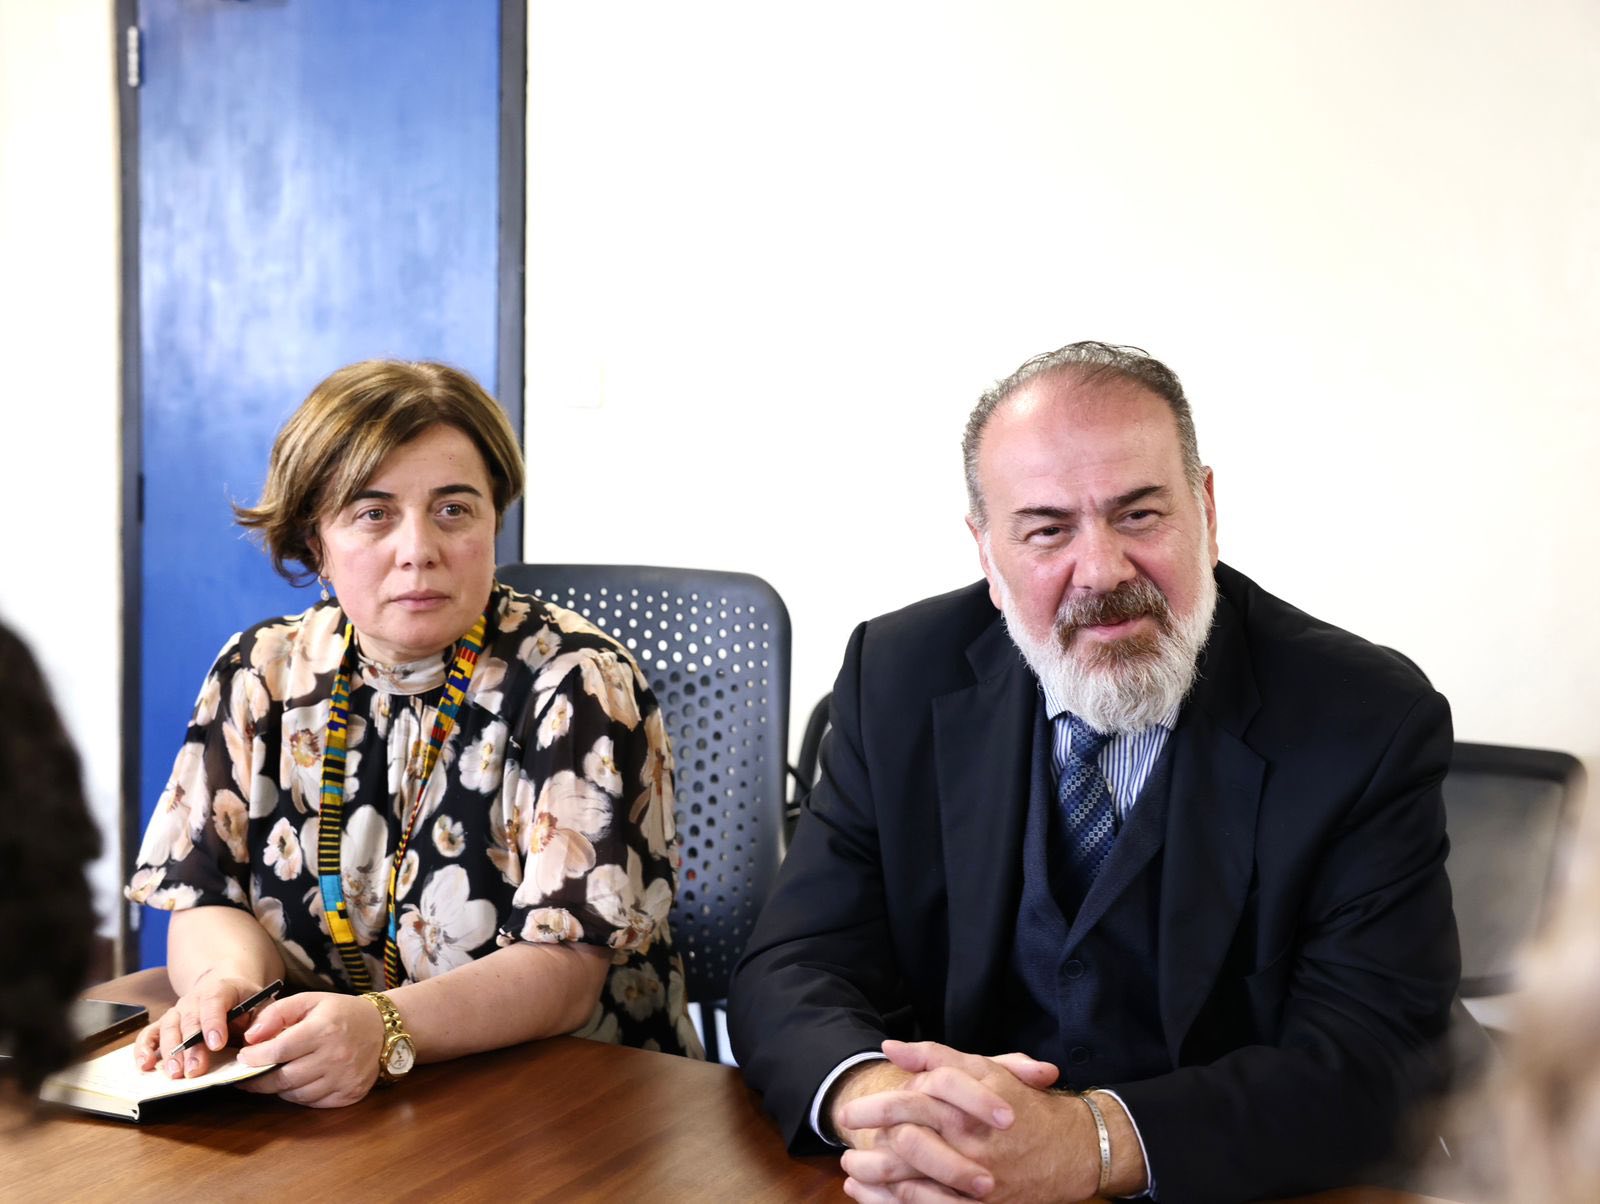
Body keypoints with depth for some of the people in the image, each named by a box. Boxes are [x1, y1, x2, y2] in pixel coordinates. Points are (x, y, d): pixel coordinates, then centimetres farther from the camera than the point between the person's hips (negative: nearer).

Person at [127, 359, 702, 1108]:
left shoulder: (577, 686, -11)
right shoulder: (259, 674, 4)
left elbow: (564, 969, -17)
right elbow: (209, 901, 4)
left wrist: (382, 1028, -35)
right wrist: (228, 982, -20)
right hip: (305, 1103, 3)